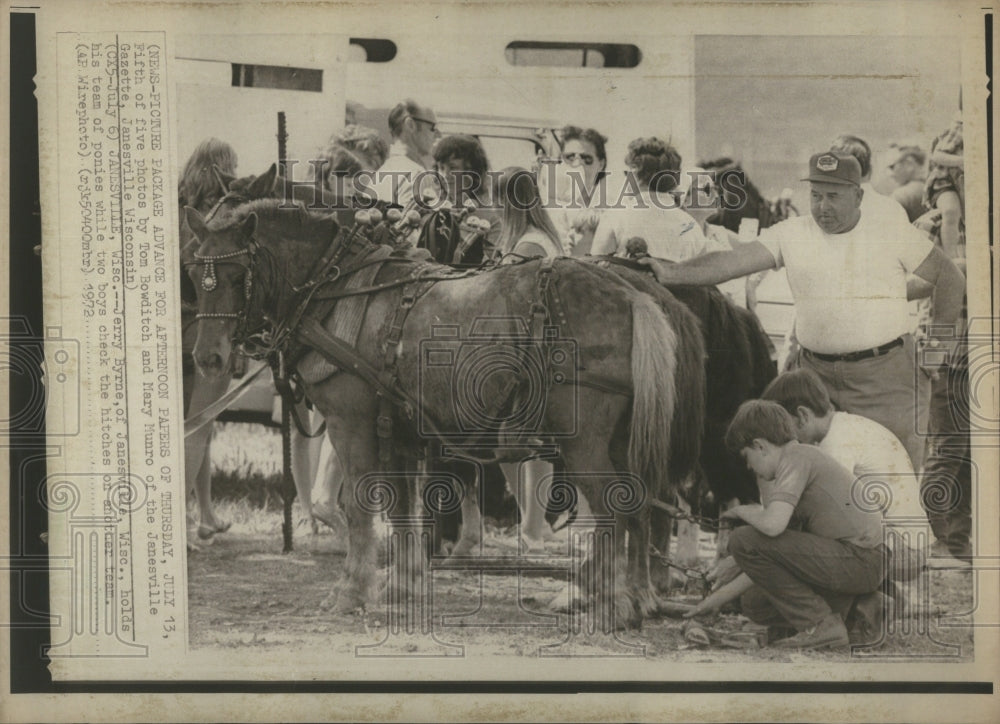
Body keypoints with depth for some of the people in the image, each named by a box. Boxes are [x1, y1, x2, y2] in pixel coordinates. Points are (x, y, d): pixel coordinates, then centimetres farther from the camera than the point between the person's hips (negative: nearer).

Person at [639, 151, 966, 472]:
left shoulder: (895, 235, 3)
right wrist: (671, 273, -13)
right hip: (816, 371, 2)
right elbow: (732, 261, -2)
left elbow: (950, 278, 12)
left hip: (884, 371, -2)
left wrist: (942, 334, 6)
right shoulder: (790, 234, 5)